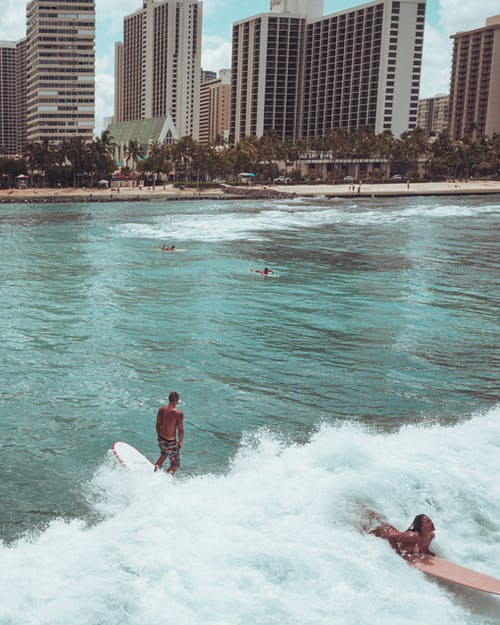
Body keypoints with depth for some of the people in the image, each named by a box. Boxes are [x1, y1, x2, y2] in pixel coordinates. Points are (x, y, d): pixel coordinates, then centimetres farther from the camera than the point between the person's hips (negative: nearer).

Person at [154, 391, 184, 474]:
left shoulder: (161, 409, -3)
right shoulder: (178, 413, -21)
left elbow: (158, 425, 8)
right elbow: (180, 429, -16)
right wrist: (180, 442, -1)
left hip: (161, 439, 6)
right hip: (171, 442, -6)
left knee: (164, 454, 36)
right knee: (175, 464, 12)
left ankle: (154, 474, 37)